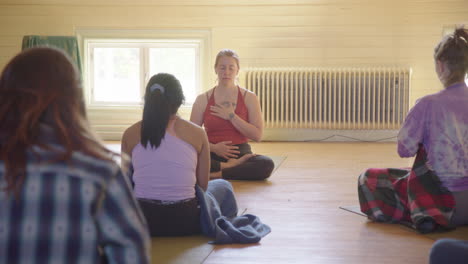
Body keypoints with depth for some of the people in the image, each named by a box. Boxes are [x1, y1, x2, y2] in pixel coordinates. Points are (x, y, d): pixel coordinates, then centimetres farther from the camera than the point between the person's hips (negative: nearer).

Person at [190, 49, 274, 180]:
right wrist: (213, 147, -14)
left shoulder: (249, 98, 8)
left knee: (267, 164, -33)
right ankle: (230, 166, -21)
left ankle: (215, 173, -25)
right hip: (212, 155, 0)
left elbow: (257, 135, -2)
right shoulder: (203, 99, 8)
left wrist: (231, 116, -7)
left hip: (240, 153, 1)